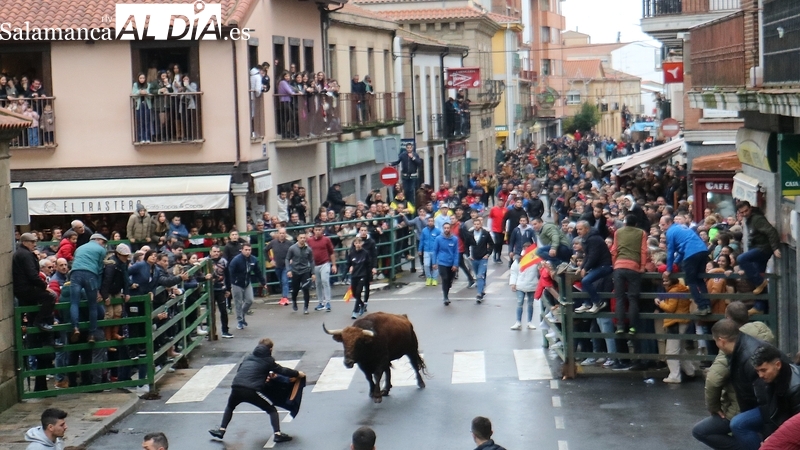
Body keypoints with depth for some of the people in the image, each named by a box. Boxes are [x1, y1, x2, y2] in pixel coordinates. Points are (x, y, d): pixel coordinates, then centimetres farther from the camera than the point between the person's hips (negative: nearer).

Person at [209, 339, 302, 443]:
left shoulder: (249, 357, 25)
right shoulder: (268, 360, 11)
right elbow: (282, 371, 12)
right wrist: (297, 374, 26)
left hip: (236, 388, 4)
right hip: (252, 391, -4)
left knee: (230, 407, 35)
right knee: (271, 410, 13)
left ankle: (221, 430, 30)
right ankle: (278, 434, 2)